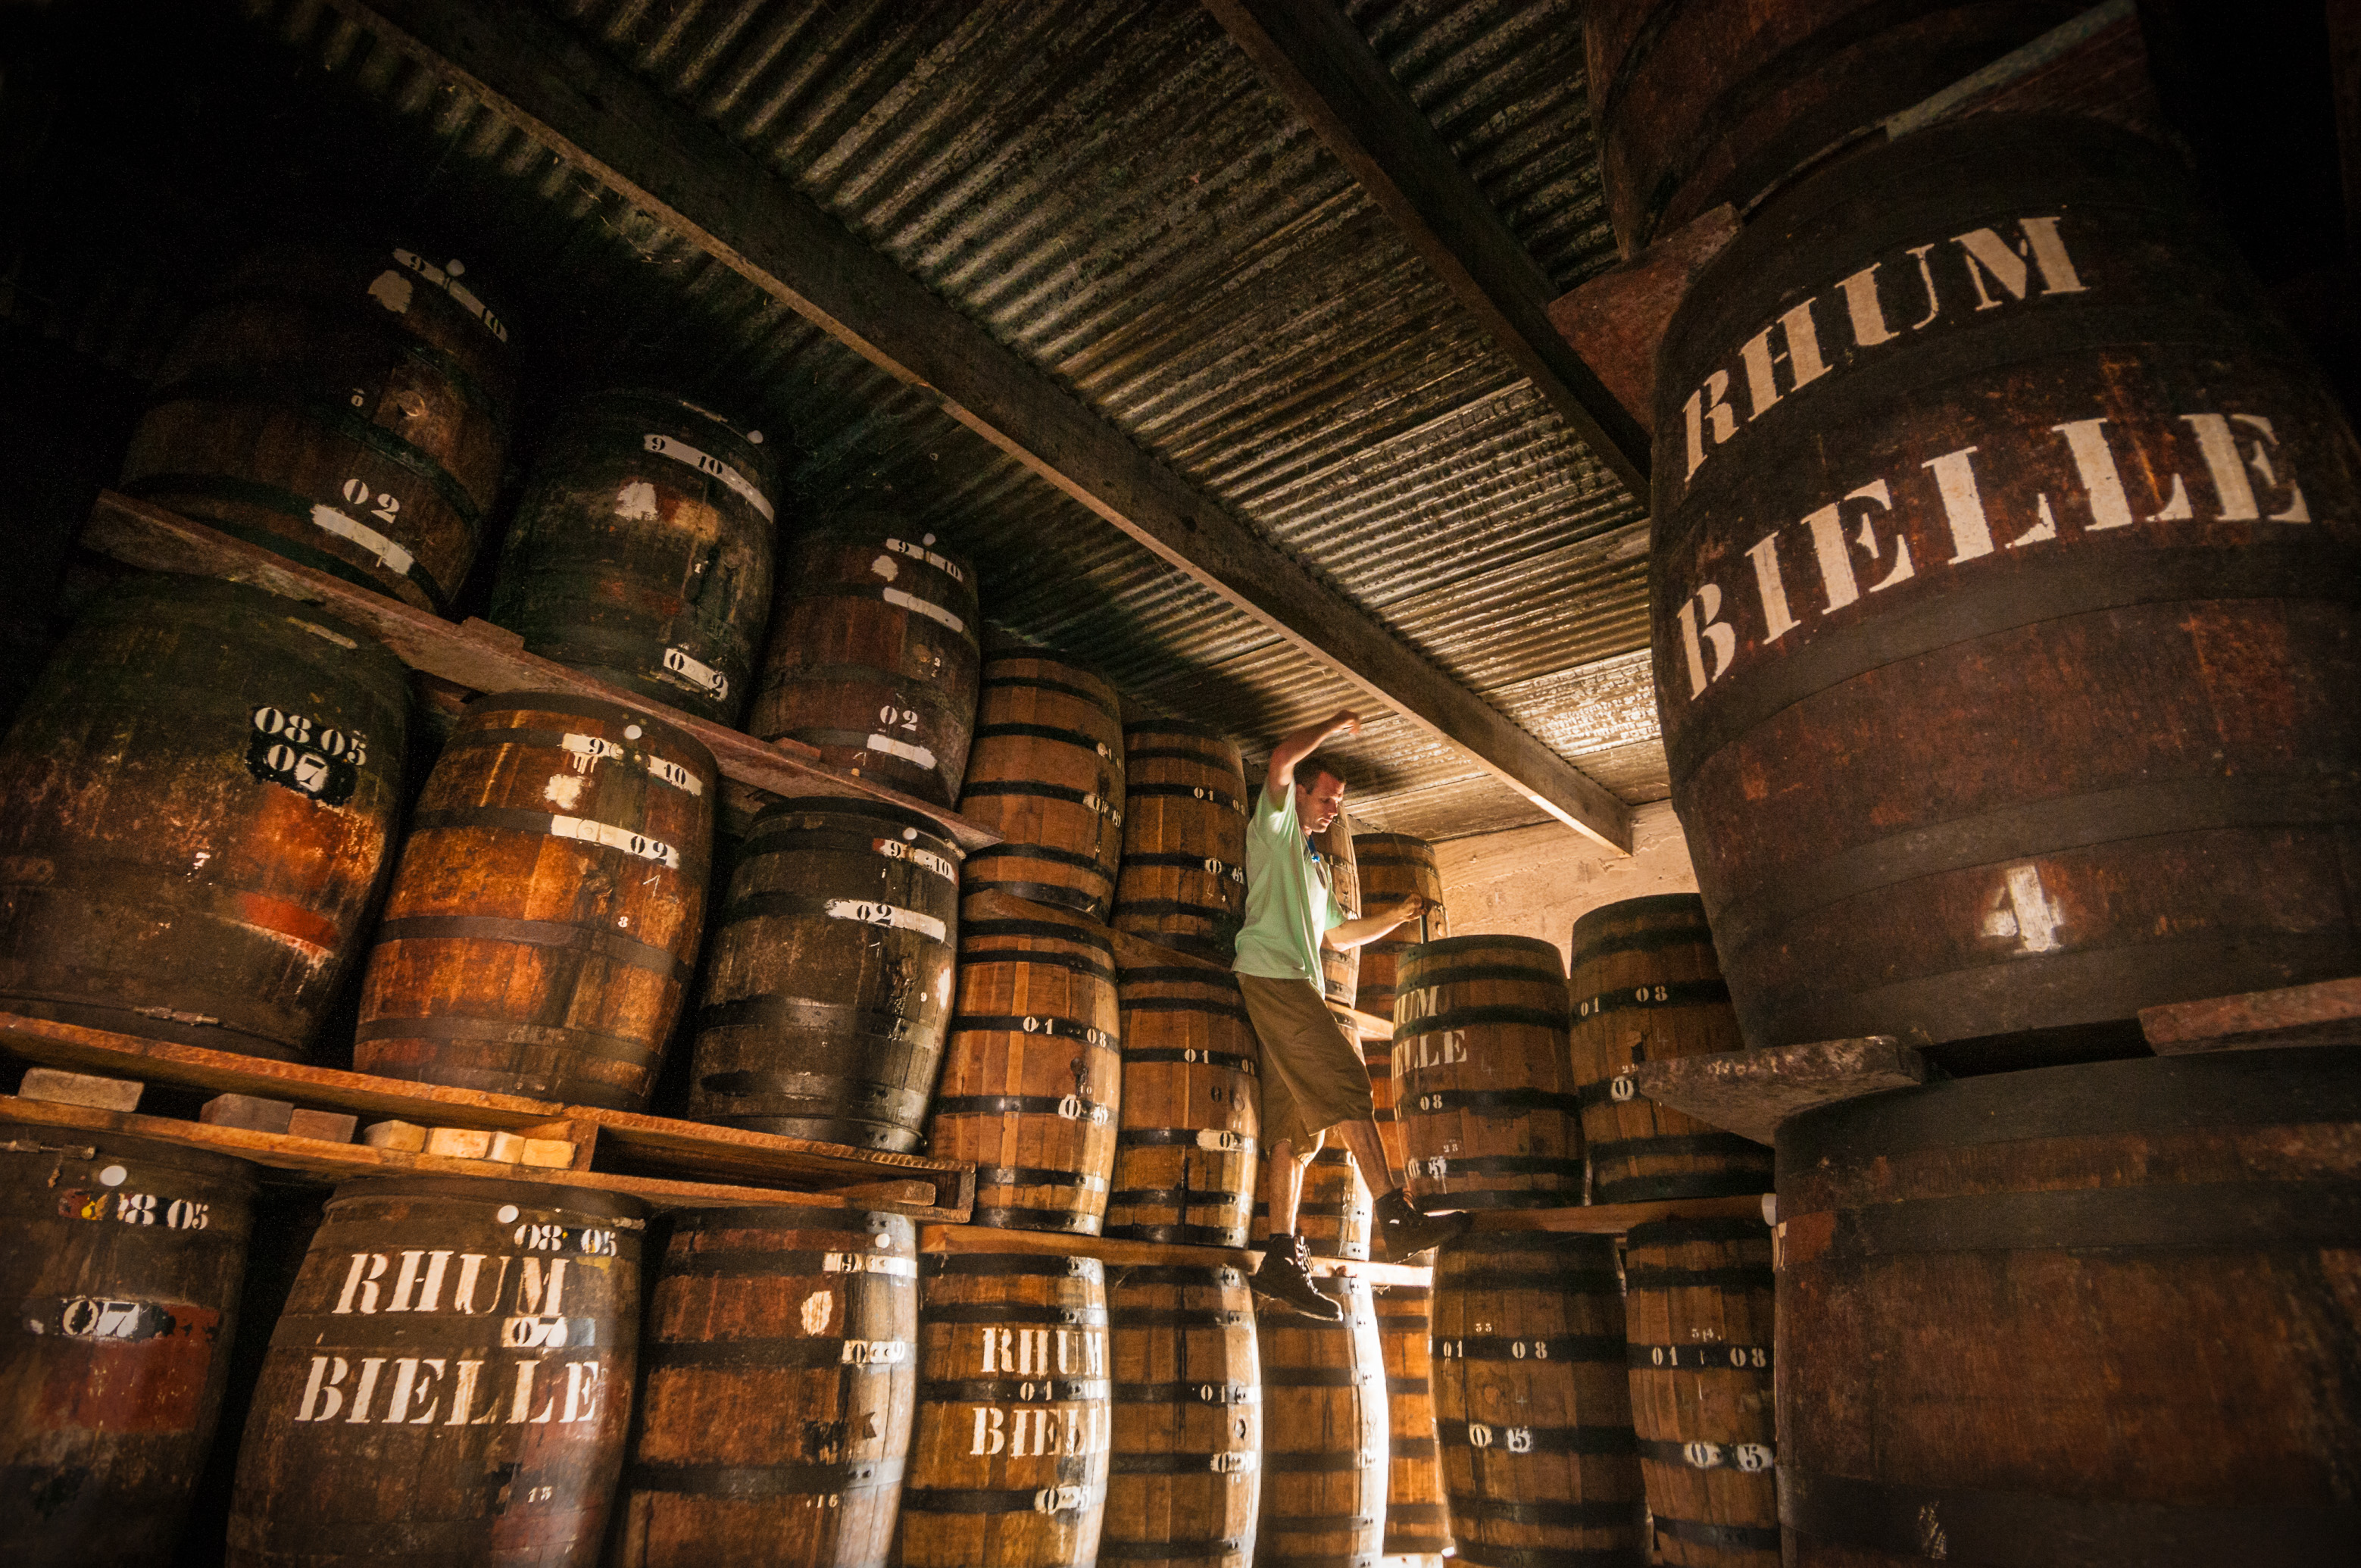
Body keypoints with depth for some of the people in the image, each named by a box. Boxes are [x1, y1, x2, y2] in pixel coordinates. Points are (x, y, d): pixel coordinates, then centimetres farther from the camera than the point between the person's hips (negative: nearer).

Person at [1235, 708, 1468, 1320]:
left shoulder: (1317, 866, 34)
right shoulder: (1275, 825, 10)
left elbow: (1339, 933, 35)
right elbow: (1283, 757, -7)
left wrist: (1396, 915, 25)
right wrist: (1335, 726, 7)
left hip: (1296, 984, 9)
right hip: (1271, 971, -9)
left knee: (1295, 1127, 0)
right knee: (1345, 1080, -18)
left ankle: (1282, 1256, -3)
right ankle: (1396, 1217, -20)